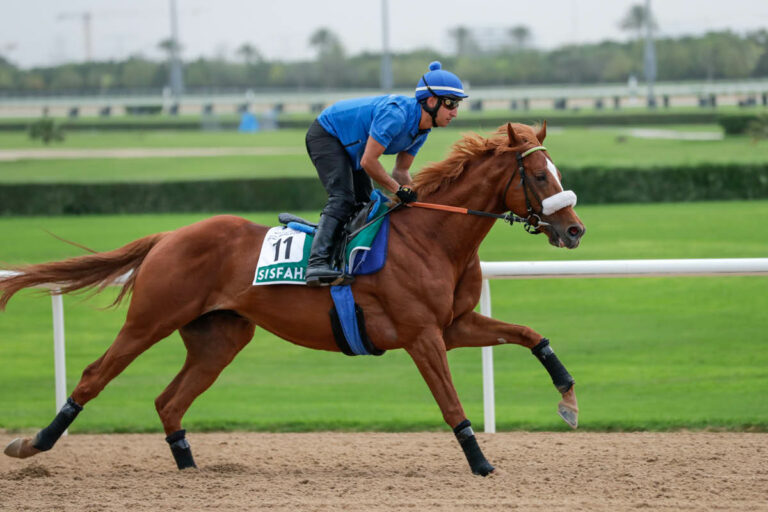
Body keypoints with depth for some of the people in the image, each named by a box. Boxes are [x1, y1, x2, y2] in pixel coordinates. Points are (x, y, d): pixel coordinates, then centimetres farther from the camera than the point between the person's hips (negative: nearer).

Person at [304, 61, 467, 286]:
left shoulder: (421, 128, -4)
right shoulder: (395, 114, -34)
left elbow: (401, 171, 6)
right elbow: (368, 161, -32)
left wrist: (416, 196, -11)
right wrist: (399, 189, -24)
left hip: (348, 145, 10)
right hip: (325, 134, -10)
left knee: (366, 204, 7)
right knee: (342, 198, -24)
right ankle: (317, 263, -36)